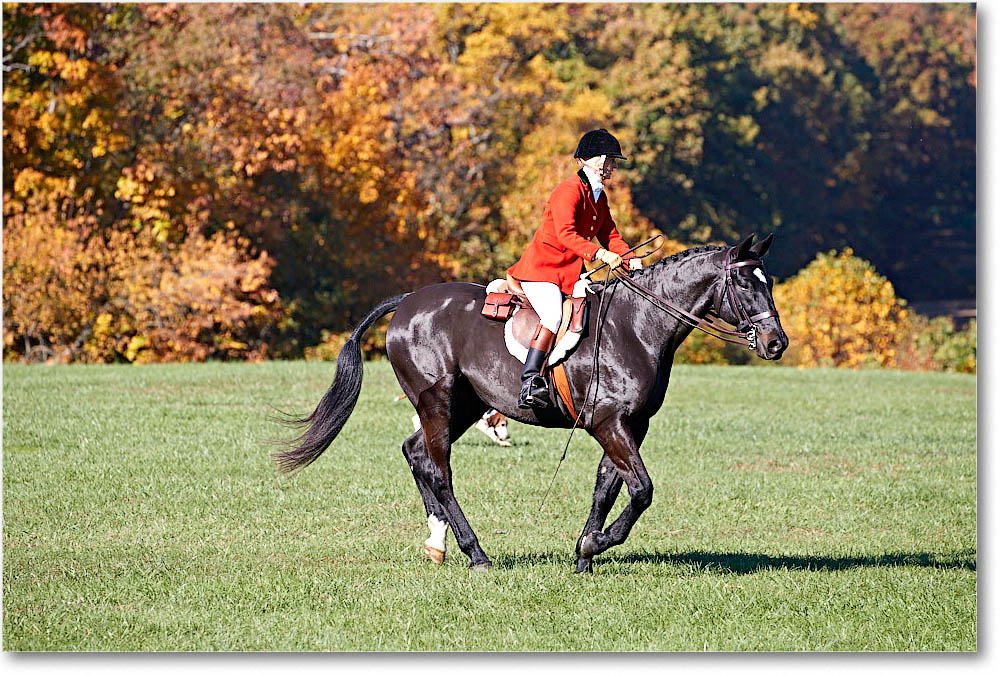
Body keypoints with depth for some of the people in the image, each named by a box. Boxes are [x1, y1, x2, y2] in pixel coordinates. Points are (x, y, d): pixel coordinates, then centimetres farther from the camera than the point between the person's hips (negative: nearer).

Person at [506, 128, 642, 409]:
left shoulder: (599, 196, 16)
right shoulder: (568, 191, -14)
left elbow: (609, 235, 14)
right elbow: (565, 233, -27)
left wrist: (630, 259, -5)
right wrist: (599, 253, -39)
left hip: (570, 273, 10)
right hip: (540, 268, -10)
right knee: (553, 314, -30)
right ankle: (530, 381, -35)